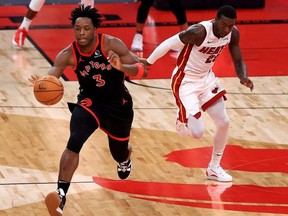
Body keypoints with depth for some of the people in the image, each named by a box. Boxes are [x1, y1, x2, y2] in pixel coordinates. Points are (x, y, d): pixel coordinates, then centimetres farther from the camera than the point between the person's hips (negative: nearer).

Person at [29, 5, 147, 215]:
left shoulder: (111, 44, -22)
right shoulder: (68, 54, -18)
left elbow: (142, 70, -23)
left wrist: (122, 67, -44)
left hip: (118, 103, 0)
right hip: (89, 101, 0)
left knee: (119, 154, 19)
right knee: (74, 143, -28)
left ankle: (125, 158, 60)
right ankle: (61, 194, -30)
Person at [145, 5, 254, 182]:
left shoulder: (233, 33, -11)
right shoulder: (200, 31, -32)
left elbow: (238, 60, 0)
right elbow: (169, 44, -21)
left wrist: (244, 78, -22)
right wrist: (147, 62, -10)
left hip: (206, 78, 7)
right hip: (185, 81, -7)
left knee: (224, 123, 5)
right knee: (197, 133, -15)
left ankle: (214, 168, 24)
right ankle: (182, 121, 23)